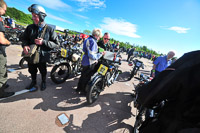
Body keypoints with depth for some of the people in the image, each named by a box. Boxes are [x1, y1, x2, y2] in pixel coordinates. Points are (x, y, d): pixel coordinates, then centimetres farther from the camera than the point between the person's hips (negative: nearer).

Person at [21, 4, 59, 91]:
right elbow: (25, 38, 8)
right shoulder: (30, 27, 0)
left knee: (43, 71, 16)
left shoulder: (49, 29, -11)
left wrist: (43, 42, -25)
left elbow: (56, 44, -14)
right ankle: (33, 82, 48)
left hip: (42, 56, -3)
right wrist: (25, 45, -14)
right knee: (32, 71, 21)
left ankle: (43, 82, 43)